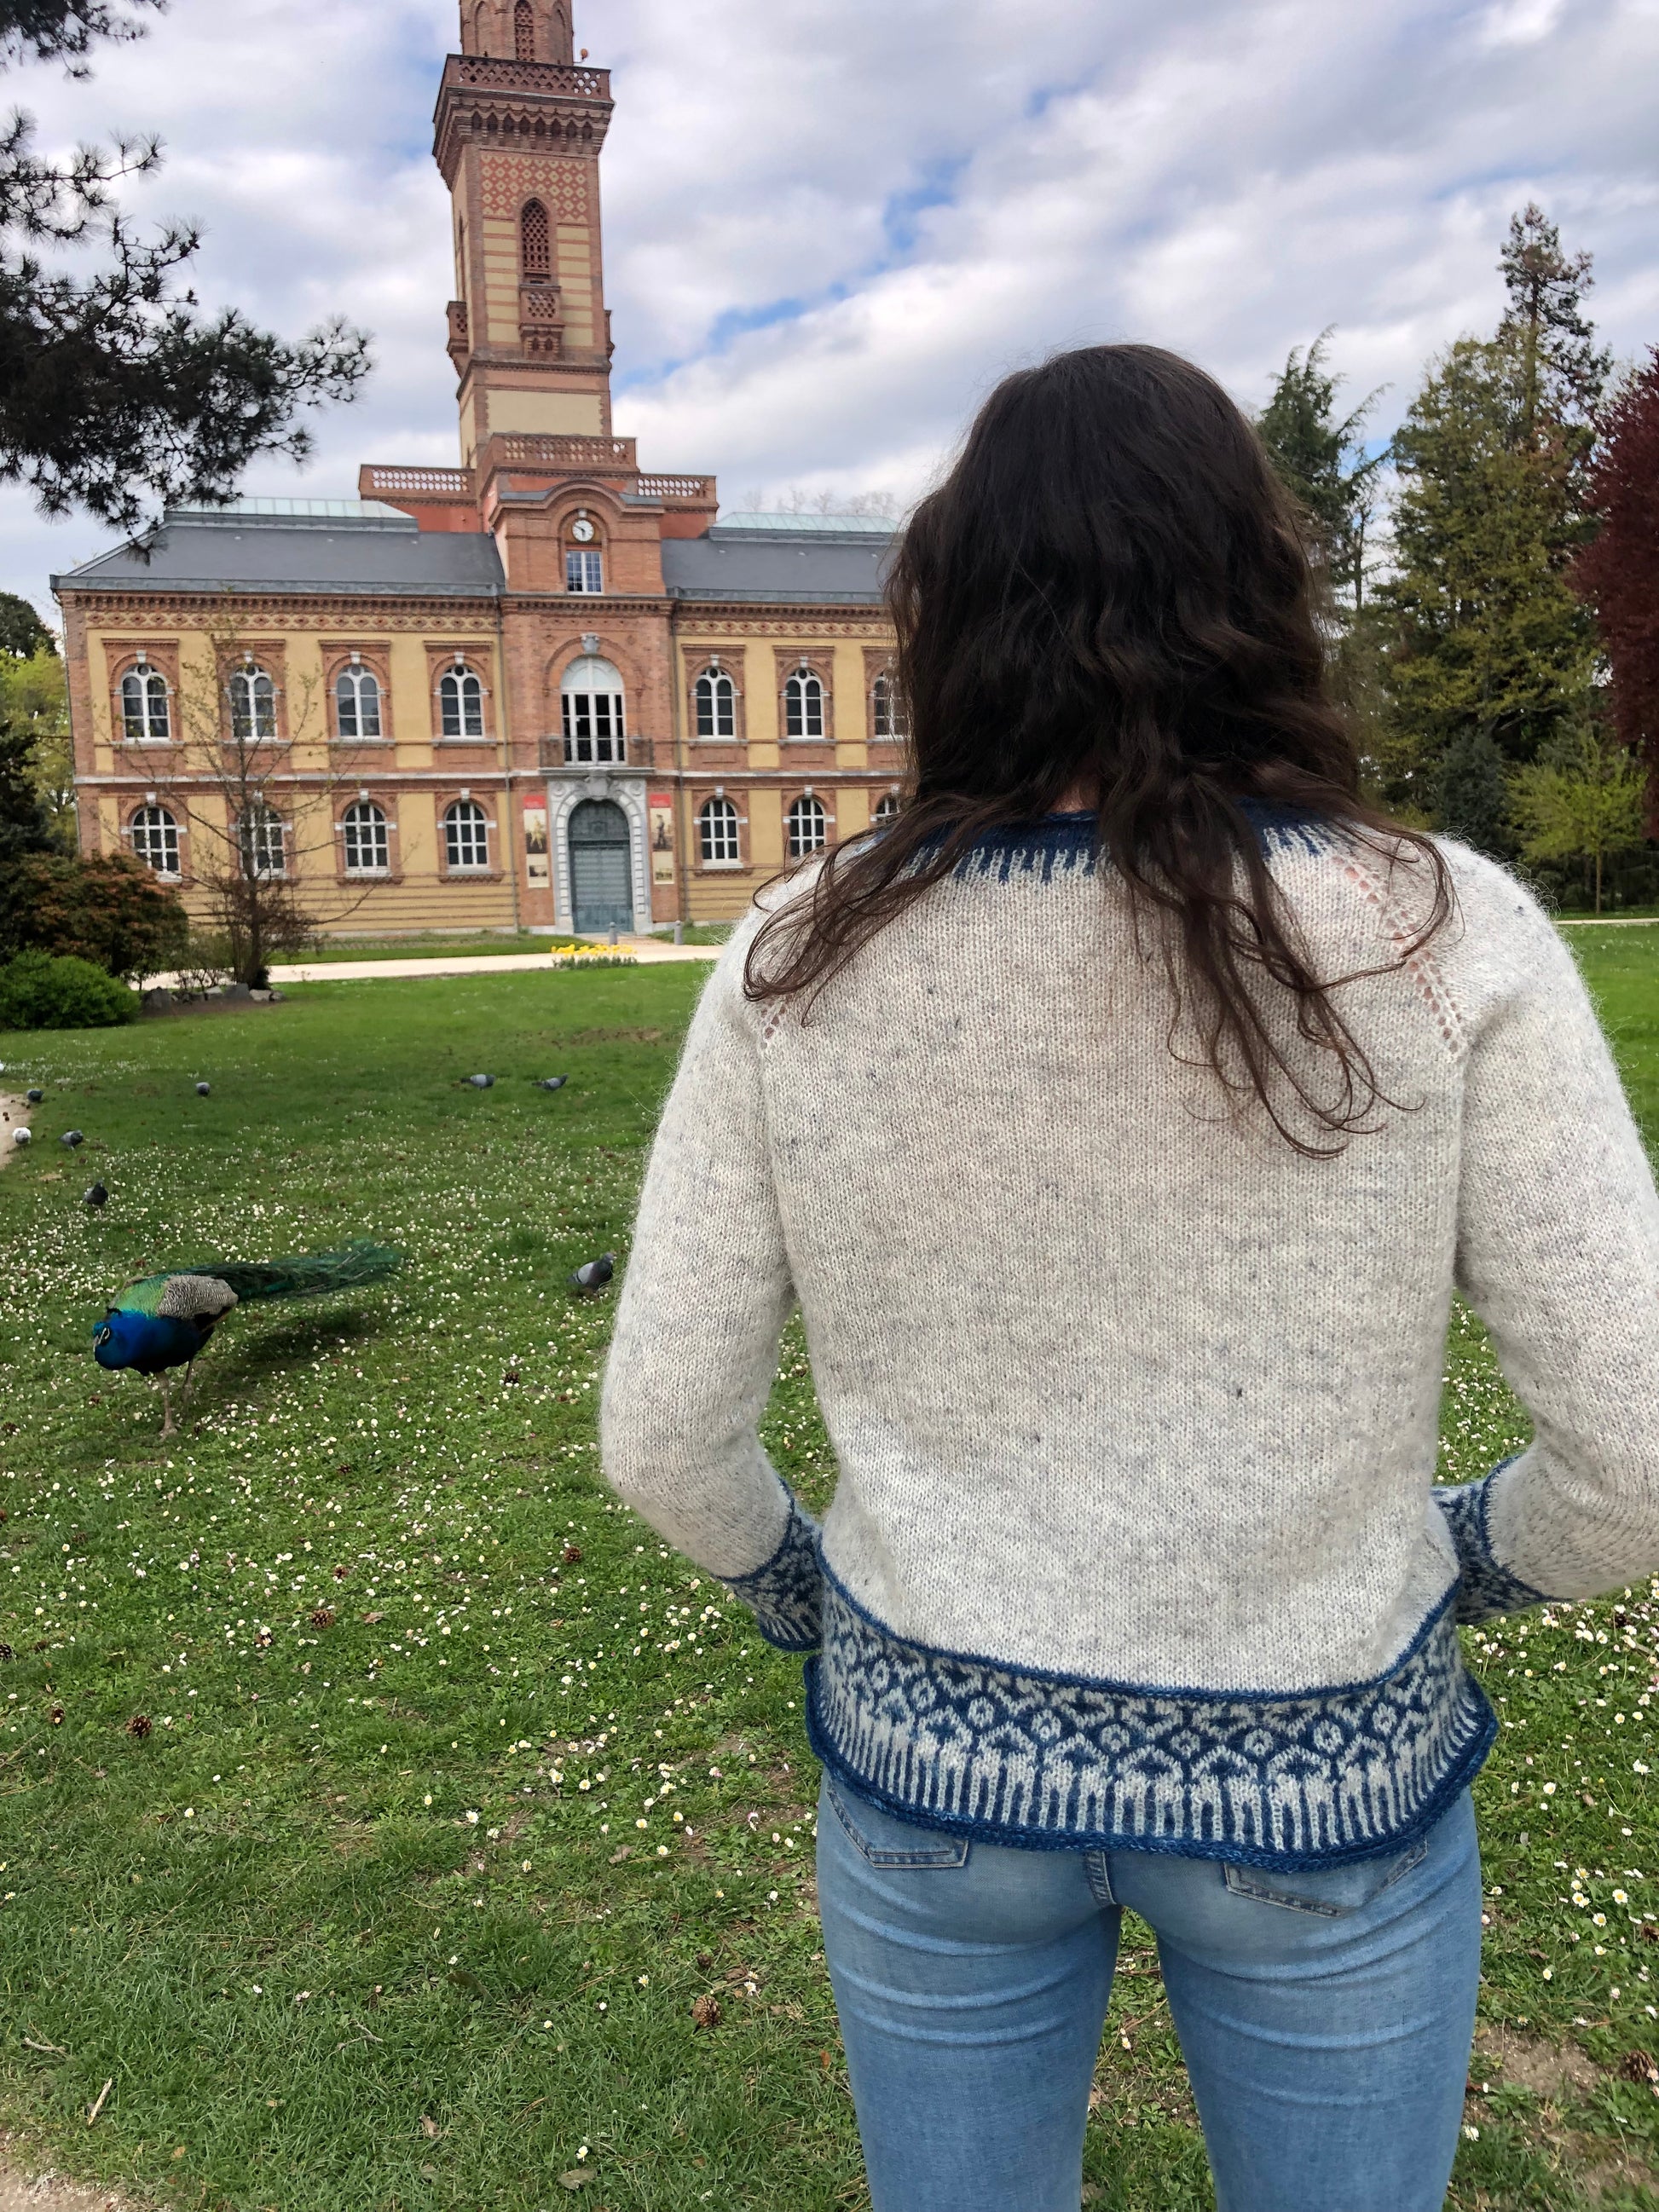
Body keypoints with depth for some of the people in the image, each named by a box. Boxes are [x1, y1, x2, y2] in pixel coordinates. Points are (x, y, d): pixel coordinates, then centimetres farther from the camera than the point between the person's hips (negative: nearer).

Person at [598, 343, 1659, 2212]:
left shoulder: (797, 962, -13)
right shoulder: (1439, 934, -17)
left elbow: (663, 1440, -7)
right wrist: (1468, 1555, 8)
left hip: (928, 1760, 2)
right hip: (1323, 1781, 0)